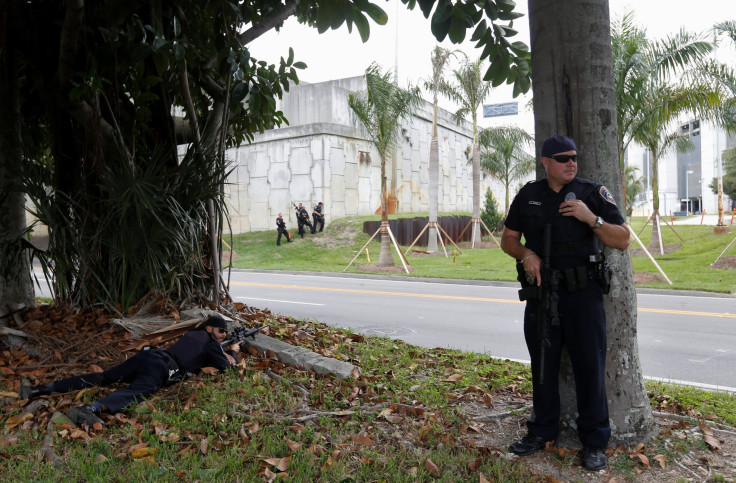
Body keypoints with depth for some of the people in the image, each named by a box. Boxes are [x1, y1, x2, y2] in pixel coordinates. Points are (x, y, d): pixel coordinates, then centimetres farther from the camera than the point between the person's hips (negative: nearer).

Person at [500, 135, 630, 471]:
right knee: (543, 366, 13)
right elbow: (508, 239, 11)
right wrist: (526, 254, -10)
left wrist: (591, 218, -20)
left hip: (583, 295, -2)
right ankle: (542, 432, 29)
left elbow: (622, 241, -5)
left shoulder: (592, 193, -2)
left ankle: (594, 442, 18)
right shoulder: (528, 195, 5)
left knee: (590, 367, 3)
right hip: (541, 295, 3)